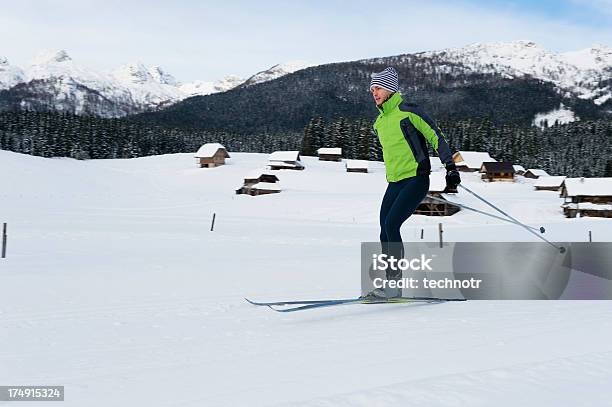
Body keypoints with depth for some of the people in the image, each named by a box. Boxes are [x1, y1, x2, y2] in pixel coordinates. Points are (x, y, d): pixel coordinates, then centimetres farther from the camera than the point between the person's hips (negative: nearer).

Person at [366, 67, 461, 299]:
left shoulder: (407, 111, -9)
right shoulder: (380, 122, 15)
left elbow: (435, 136, -9)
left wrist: (451, 167, -14)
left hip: (416, 180, -8)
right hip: (395, 183, 8)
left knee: (391, 224, -18)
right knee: (385, 230, 0)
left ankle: (394, 284, -13)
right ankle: (391, 283, 8)